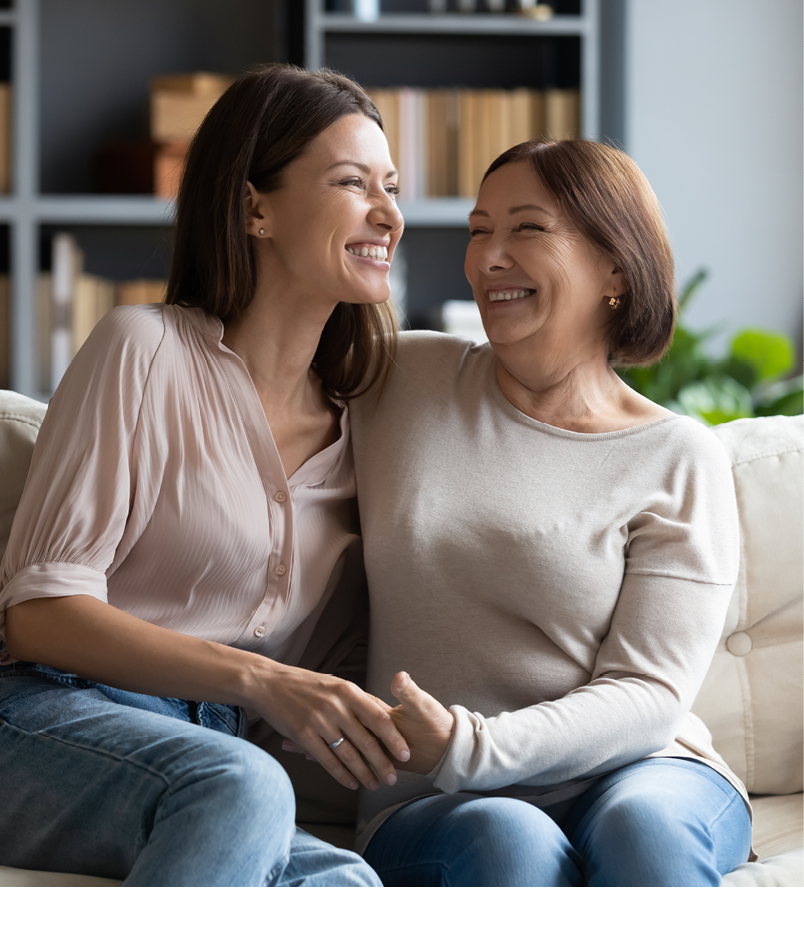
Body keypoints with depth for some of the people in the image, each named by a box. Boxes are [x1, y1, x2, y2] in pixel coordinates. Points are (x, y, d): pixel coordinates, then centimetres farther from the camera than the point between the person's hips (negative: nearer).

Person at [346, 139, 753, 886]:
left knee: (639, 821, -36)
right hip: (432, 808, 1)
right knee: (504, 838, -34)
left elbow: (648, 693, -6)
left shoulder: (678, 461, 2)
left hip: (640, 774, 0)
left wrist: (470, 748, -21)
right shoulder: (401, 379, 9)